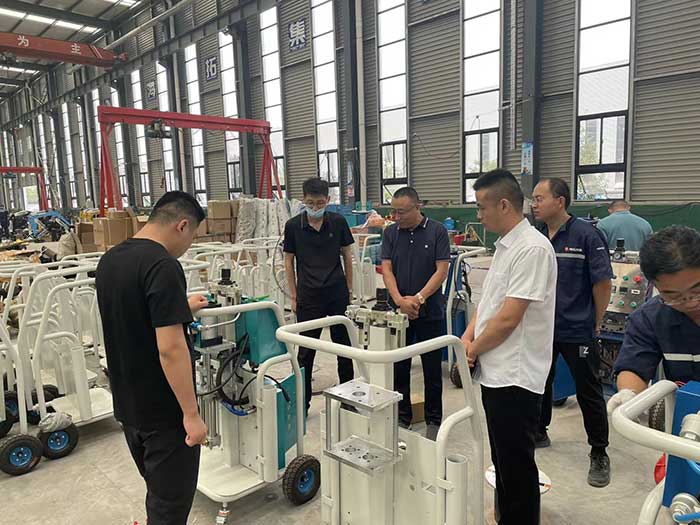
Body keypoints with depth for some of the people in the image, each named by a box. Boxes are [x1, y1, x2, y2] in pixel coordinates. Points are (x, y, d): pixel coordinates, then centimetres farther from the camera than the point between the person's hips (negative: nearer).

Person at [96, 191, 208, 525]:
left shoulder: (109, 260, 5)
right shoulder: (162, 265, -23)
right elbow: (169, 349, -27)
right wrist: (191, 414, -20)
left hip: (127, 404, 9)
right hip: (163, 410, -8)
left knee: (158, 492, 25)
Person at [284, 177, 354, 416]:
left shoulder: (338, 222, -2)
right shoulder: (293, 226, -4)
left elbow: (347, 255, 7)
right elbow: (289, 262, 2)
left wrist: (349, 289, 6)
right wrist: (294, 296, 1)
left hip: (337, 292, 1)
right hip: (309, 295, -1)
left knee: (344, 345, 11)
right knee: (306, 349, 5)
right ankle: (302, 401, 18)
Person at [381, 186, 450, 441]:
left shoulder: (437, 231, -5)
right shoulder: (391, 233, 4)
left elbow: (442, 270, -9)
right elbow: (386, 269, -2)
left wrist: (419, 298, -19)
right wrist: (399, 299, -17)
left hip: (430, 313, -3)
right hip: (398, 312, 3)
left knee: (432, 370, 8)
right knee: (399, 369, 10)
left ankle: (433, 420, 23)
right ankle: (402, 418, 26)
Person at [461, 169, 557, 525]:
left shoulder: (533, 249, -20)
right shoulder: (505, 245, 11)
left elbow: (508, 319, -22)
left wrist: (474, 350, -8)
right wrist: (468, 337, 3)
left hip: (515, 376, -10)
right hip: (495, 372, 10)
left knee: (516, 466, 6)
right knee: (501, 459, 23)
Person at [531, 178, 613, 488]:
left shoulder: (586, 235, -13)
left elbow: (603, 283, -9)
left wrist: (595, 323, -3)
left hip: (577, 330, -5)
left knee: (589, 392, 6)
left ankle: (599, 453, 23)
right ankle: (539, 432, 39)